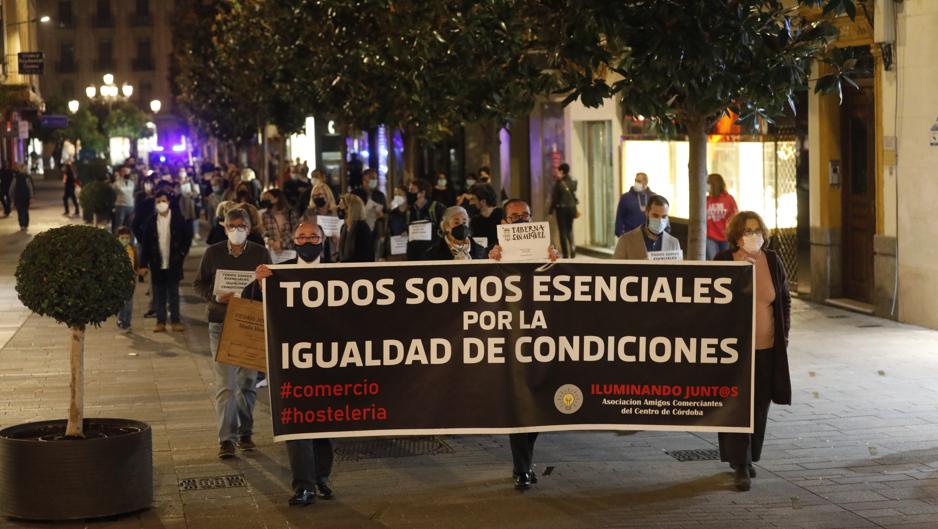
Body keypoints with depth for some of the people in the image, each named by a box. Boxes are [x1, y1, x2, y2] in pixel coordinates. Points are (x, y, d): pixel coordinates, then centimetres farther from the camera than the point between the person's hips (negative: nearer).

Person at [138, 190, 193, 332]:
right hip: (157, 264, 1)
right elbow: (145, 243, 2)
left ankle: (175, 321, 9)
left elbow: (187, 237, 5)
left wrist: (182, 253, -1)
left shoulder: (178, 219, -2)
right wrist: (143, 264, -2)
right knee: (158, 294, 5)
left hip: (173, 263, -1)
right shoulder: (151, 221, 1)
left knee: (173, 293, 5)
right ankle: (160, 322, 10)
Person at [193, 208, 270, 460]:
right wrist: (216, 296, -13)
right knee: (225, 384, -8)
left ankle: (245, 432, 23)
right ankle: (226, 439, -9)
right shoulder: (213, 253, 1)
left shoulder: (260, 253, 3)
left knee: (248, 381, 10)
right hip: (221, 323, -2)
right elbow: (199, 284, 6)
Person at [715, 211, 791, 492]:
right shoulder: (723, 261, -6)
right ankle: (740, 466, -2)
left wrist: (784, 336, 7)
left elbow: (785, 300, 12)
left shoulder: (773, 261, 3)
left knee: (759, 406, 10)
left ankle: (748, 458, 26)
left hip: (767, 348, 3)